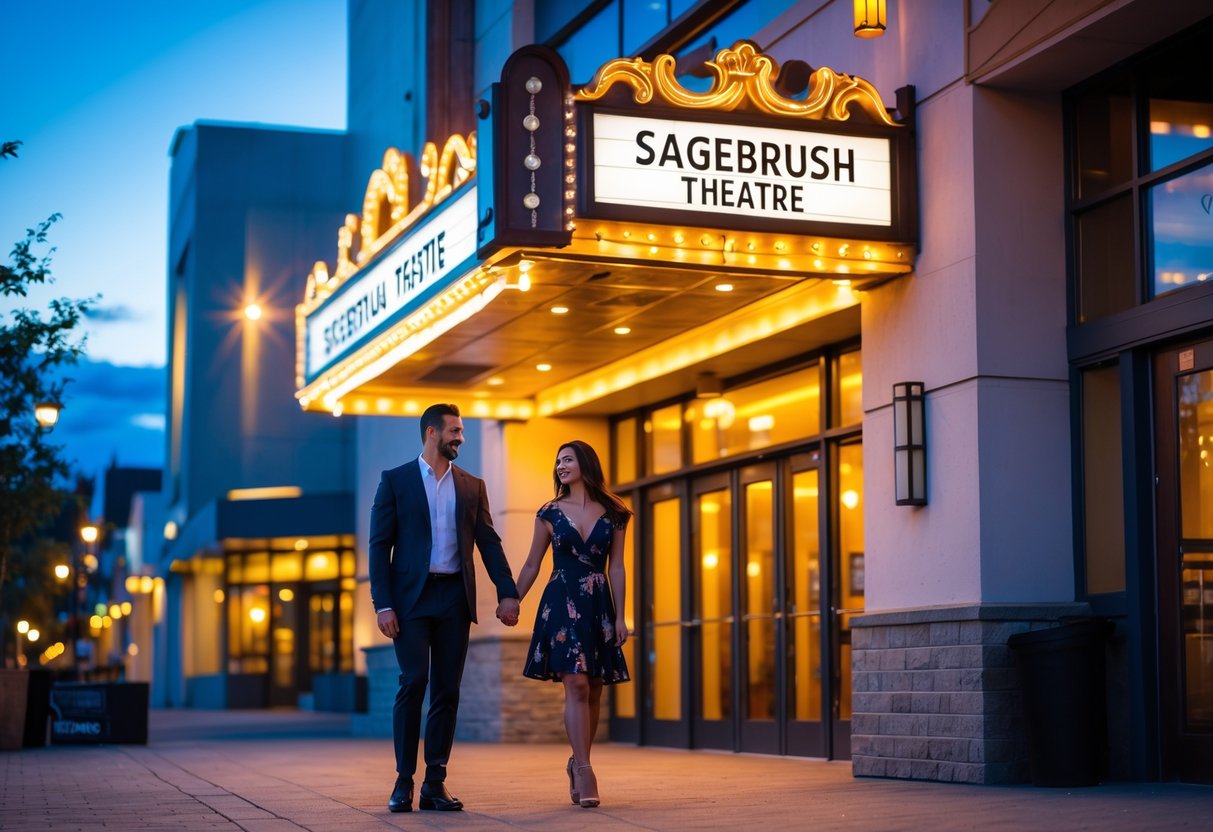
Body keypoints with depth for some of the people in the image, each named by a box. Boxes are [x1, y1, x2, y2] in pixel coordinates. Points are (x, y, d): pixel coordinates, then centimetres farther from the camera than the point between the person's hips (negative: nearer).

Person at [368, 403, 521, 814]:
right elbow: (379, 545, -1)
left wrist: (507, 593, -4)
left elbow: (489, 543, 9)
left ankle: (435, 783, 7)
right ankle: (404, 782, -2)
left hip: (454, 598, 3)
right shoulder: (395, 481, 3)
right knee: (413, 683, -10)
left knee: (447, 690, 3)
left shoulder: (472, 486, 12)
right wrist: (383, 604, -10)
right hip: (412, 596, -3)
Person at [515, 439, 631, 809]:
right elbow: (531, 566, 9)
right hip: (561, 604, -2)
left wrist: (620, 616, 0)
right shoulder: (549, 514, 4)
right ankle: (584, 771, -14)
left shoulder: (613, 515, 6)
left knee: (593, 692, 4)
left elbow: (616, 568, 5)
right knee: (576, 685, -13)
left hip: (599, 607, 2)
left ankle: (577, 764, 21)